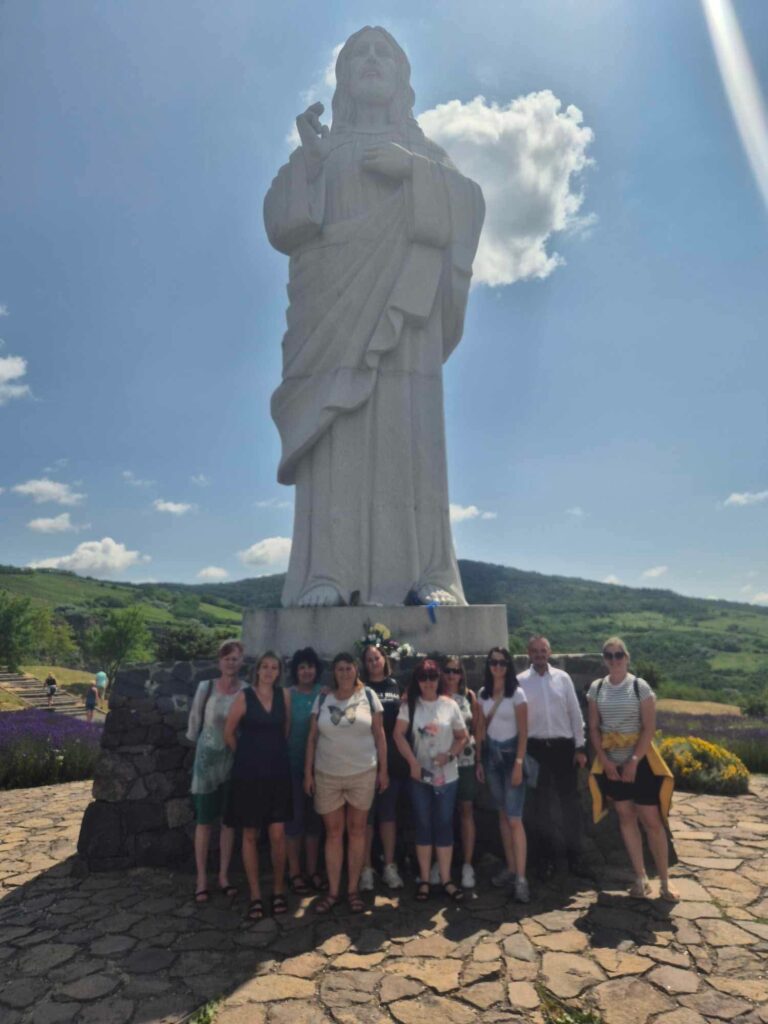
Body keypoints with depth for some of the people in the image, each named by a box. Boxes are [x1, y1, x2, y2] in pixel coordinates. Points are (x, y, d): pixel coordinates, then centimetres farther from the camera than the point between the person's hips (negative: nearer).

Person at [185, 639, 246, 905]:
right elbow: (194, 721, 2)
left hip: (234, 761, 1)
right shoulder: (206, 687, -8)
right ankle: (201, 878, 20)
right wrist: (200, 745, 9)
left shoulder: (247, 691, -6)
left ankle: (224, 875, 25)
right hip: (207, 760, -1)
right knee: (204, 820, 7)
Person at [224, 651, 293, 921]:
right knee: (250, 835, 7)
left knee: (278, 835, 3)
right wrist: (247, 756, 10)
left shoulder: (284, 695, 0)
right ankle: (255, 896, 21)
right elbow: (229, 732, 1)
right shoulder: (244, 697, -8)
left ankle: (278, 891, 21)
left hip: (278, 771, 2)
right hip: (249, 773, -2)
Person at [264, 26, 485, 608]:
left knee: (407, 430, -15)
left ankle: (426, 575, -16)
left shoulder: (422, 148, 26)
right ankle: (328, 575, -19)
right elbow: (280, 221, 11)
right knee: (337, 432, -16)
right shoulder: (320, 149, 26)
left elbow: (469, 206, 8)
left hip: (401, 301, 0)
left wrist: (414, 169, -4)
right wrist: (307, 159, 0)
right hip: (335, 306, 0)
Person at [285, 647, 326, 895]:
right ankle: (294, 873, 21)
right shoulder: (286, 695, -7)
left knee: (314, 817, 12)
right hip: (293, 764, -3)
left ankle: (312, 871, 27)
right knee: (294, 818, 5)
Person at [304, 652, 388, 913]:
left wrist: (383, 769, -2)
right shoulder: (322, 700, 1)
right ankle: (333, 891, 21)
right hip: (327, 775, 1)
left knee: (357, 831, 9)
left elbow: (379, 735, 0)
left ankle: (353, 889, 22)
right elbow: (312, 738, 4)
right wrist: (308, 772, 1)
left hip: (362, 774, -1)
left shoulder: (368, 696, -2)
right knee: (333, 832, 9)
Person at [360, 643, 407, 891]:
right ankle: (366, 868, 16)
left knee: (388, 812, 11)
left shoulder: (395, 685, 9)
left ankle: (389, 866, 23)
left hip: (392, 757, 3)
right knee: (366, 813, 4)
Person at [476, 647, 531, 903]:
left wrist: (518, 764, -16)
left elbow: (523, 732, -11)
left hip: (510, 753, -5)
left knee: (514, 818, -7)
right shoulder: (483, 694, 4)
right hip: (491, 754, 5)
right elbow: (481, 729, 8)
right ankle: (510, 868, 21)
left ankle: (521, 878, -3)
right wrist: (479, 760, 7)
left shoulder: (517, 694, -10)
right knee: (502, 815, 11)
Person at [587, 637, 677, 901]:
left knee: (652, 821, 1)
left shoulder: (640, 686, -9)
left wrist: (634, 761, -16)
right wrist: (604, 760, -8)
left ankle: (664, 882, 15)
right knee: (626, 818, 11)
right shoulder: (596, 688, 0)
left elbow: (649, 728, -11)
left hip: (640, 760, -3)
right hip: (611, 762, 3)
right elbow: (594, 728, 2)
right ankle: (641, 878, 22)